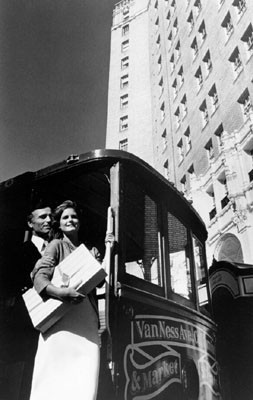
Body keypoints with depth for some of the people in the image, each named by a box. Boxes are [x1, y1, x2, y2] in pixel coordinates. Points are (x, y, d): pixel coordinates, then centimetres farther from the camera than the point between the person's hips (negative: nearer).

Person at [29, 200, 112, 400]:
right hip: (60, 315, -4)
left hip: (86, 318, 4)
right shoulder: (57, 245, 6)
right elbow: (39, 276, -7)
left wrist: (97, 262, 2)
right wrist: (60, 292, -25)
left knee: (85, 374, -7)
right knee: (57, 370, -13)